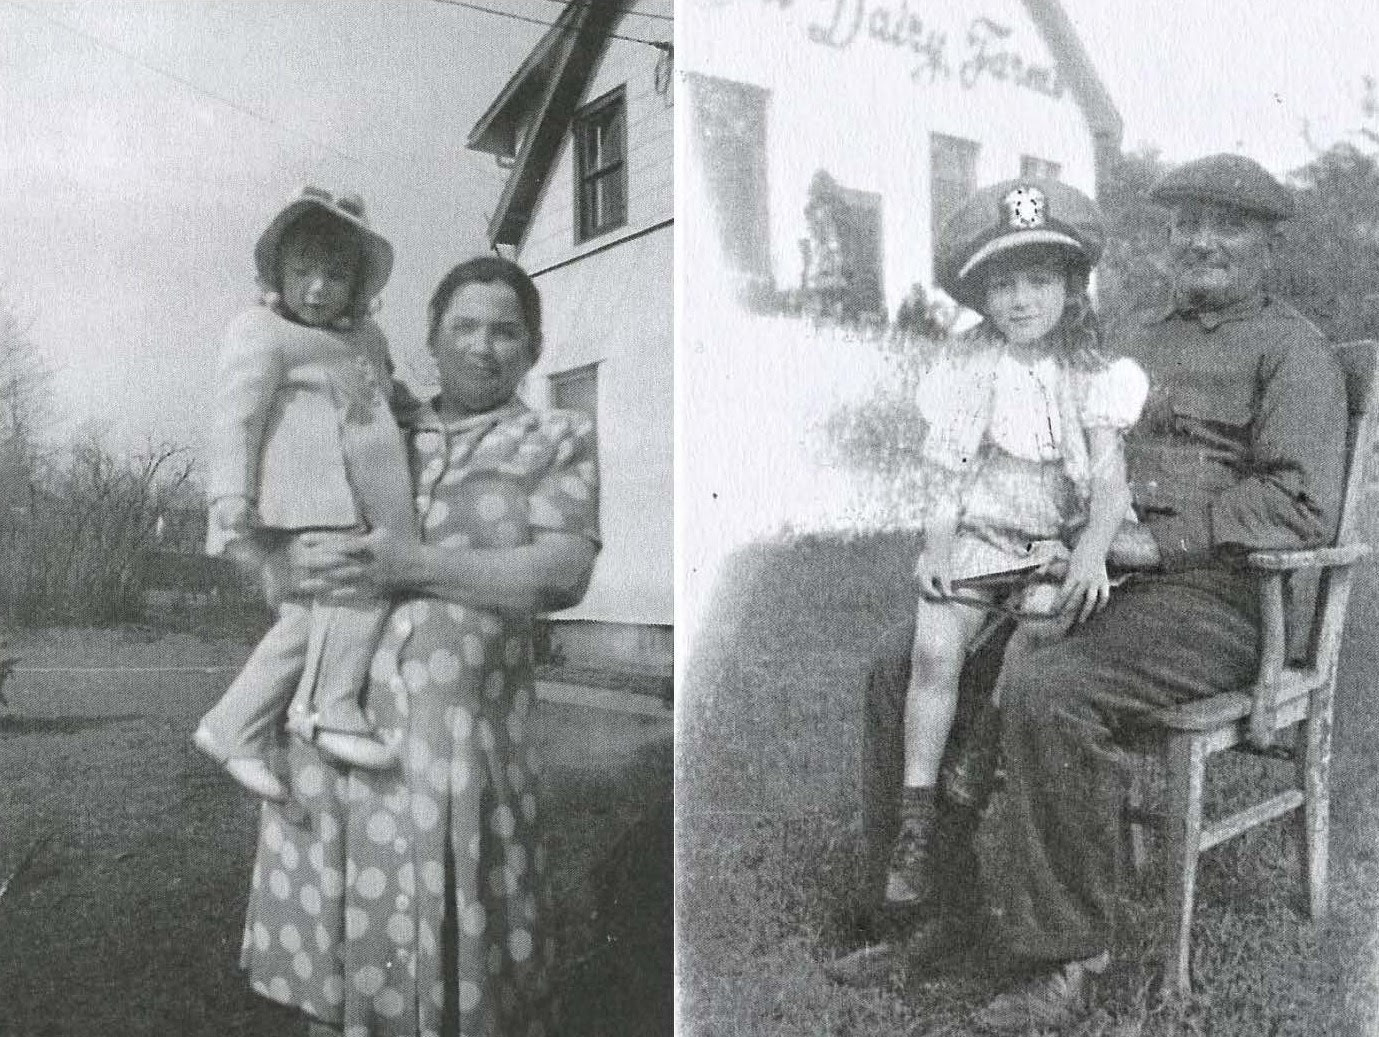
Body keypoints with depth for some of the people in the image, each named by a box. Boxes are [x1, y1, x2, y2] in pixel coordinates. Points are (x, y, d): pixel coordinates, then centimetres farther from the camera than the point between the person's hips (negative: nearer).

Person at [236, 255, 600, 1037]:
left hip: (459, 718, -3)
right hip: (337, 711, 4)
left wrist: (414, 567, -16)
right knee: (334, 918, 12)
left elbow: (563, 574, -9)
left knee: (460, 931, 2)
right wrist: (291, 562, -5)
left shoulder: (561, 441, 5)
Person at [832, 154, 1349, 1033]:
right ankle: (931, 904, 1)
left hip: (1215, 601, -7)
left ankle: (1072, 956, -16)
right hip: (1092, 579, 7)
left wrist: (1159, 538, -20)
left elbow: (1303, 506, -12)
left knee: (1045, 692, -34)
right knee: (907, 666, -7)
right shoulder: (1135, 339, 23)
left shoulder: (1293, 351, 2)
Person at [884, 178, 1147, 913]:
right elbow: (944, 472, 2)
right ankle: (917, 813, -11)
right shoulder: (965, 370, 2)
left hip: (1057, 544, 0)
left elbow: (1110, 478, -7)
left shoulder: (1087, 375, 0)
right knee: (934, 648, -21)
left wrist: (1091, 553, -24)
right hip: (976, 538, 0)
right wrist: (938, 546, -11)